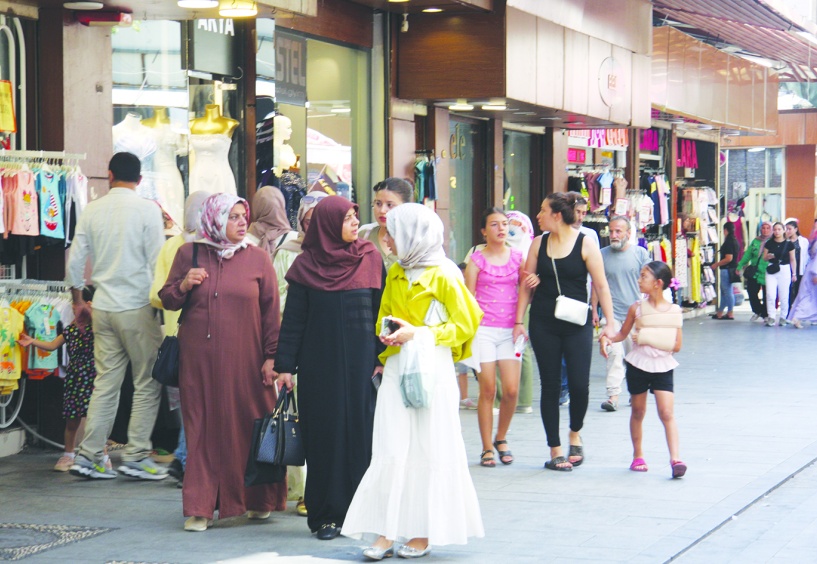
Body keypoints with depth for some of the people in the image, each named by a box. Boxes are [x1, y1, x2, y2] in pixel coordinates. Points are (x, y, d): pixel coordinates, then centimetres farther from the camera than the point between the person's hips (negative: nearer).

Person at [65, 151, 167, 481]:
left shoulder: (92, 211, 6)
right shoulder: (147, 210, -8)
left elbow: (74, 262, 9)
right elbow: (157, 262, -10)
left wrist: (78, 301, 21)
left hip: (103, 307, 5)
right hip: (137, 306, -5)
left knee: (105, 383, 9)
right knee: (147, 384, 4)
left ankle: (88, 456, 7)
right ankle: (137, 457, 1)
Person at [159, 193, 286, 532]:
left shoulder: (258, 259, 4)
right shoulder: (188, 254, 6)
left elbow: (271, 312, 3)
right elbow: (167, 300, 11)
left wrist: (270, 357, -3)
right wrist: (183, 286, -10)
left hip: (243, 360, 0)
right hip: (199, 359, 1)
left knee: (248, 425, 3)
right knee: (202, 427, 1)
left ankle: (258, 500, 19)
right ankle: (201, 507, 4)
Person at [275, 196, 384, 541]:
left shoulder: (370, 258, 4)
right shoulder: (306, 265, 2)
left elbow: (381, 311, 4)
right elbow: (293, 318, 2)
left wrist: (383, 357, -2)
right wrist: (285, 365, -3)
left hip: (360, 358, 1)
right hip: (319, 361, -1)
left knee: (360, 430, -1)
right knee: (324, 432, 1)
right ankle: (325, 514, 7)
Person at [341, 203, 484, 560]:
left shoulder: (444, 275, -6)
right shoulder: (395, 274, 13)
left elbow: (465, 325, -7)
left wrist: (418, 334, -14)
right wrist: (387, 338, 1)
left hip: (431, 369, -5)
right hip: (396, 368, 5)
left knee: (427, 450, 0)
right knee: (390, 450, -1)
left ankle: (423, 534, 8)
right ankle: (386, 533, 0)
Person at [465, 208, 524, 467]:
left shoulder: (517, 257, 8)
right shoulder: (477, 259, 2)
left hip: (510, 330, 2)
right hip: (484, 329, -2)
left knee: (512, 390, -5)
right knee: (487, 390, -3)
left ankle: (501, 438, 19)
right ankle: (487, 448, 7)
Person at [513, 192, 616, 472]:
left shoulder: (585, 244, -4)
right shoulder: (539, 244, 5)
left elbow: (601, 285, -4)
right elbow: (526, 284, 10)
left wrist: (609, 323, -9)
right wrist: (519, 321, 5)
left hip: (577, 324, -2)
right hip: (543, 324, 3)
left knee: (579, 385, -7)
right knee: (550, 386, 3)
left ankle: (575, 435, 21)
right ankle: (555, 450, 11)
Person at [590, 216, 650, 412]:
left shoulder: (640, 253, 3)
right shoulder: (602, 255, 4)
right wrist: (594, 310, 6)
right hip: (612, 313, -1)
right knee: (614, 353, -11)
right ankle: (613, 395, -15)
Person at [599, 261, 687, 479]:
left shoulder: (674, 311, -4)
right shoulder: (637, 308, -1)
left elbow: (677, 345, -2)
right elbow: (623, 333, 9)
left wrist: (650, 341, -12)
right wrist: (607, 338, -11)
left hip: (663, 366, -2)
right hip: (638, 365, 2)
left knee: (667, 412, -12)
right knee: (638, 412, 11)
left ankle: (675, 458, -15)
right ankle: (638, 456, 25)